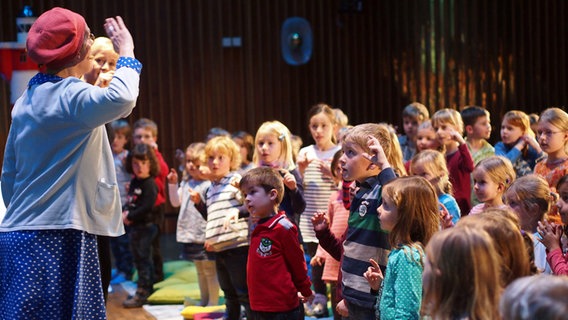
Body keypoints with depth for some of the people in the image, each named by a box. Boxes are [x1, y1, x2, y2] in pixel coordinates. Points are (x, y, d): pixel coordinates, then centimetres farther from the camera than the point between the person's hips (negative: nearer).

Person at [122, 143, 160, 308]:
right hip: (134, 227, 9)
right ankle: (147, 289, 27)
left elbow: (146, 207, -22)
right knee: (139, 259, 16)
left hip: (145, 226, -9)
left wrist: (130, 216, -16)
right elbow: (129, 201, 15)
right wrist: (125, 212, -5)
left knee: (143, 260, -4)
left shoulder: (149, 184, -15)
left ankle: (141, 294, 0)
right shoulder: (134, 182, 11)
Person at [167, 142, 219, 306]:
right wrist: (172, 184, 5)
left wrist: (199, 201, -38)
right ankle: (204, 300, 32)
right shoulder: (186, 184, 9)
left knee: (209, 269, 2)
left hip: (204, 236, -8)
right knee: (200, 270, 20)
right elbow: (176, 202, 14)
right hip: (191, 235, 9)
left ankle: (213, 302, 11)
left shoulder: (208, 185, -16)